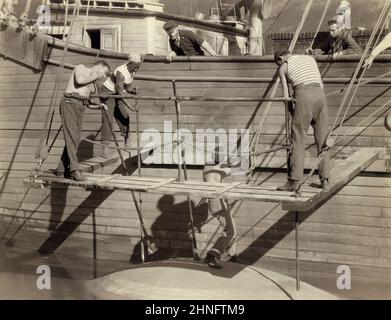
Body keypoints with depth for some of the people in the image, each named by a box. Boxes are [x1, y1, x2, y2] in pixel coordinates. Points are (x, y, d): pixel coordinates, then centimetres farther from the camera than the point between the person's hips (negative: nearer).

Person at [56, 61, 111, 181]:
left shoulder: (93, 83, 25)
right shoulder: (80, 67, 4)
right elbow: (79, 80, -17)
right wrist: (95, 76, -4)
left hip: (80, 107, 8)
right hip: (69, 103, -8)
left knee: (75, 139, 1)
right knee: (71, 136, -17)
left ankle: (61, 170, 6)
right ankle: (75, 170, -28)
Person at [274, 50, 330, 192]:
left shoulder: (283, 68, 15)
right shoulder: (310, 58, 27)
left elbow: (286, 96, 11)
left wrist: (292, 113, 18)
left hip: (303, 96, -4)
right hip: (320, 95, 4)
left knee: (298, 140, -2)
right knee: (322, 140, 8)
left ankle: (294, 181, -5)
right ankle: (325, 179, 9)